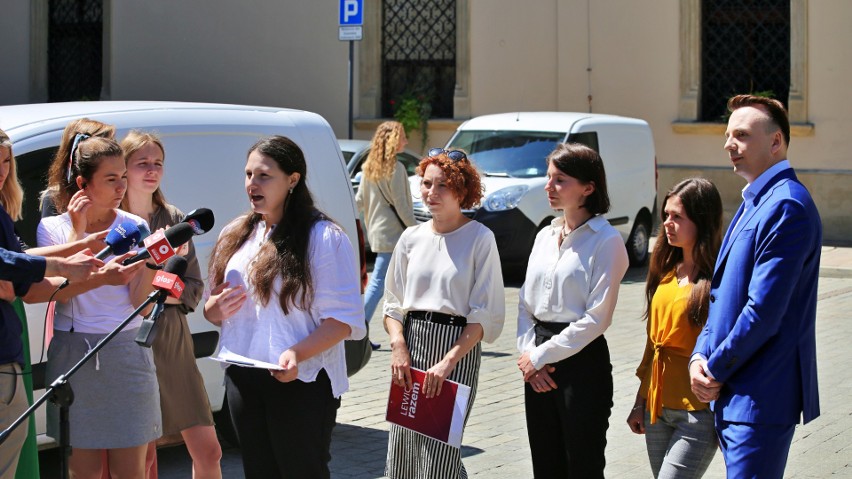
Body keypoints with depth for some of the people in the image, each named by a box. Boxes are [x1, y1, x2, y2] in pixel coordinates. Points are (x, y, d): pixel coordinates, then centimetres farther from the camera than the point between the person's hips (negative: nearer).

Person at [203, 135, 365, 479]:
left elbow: (345, 319, -14)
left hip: (302, 382, -6)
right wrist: (217, 308, -5)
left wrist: (297, 353, -28)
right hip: (243, 380, 6)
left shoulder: (324, 237, -9)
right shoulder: (235, 235, 12)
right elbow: (212, 310, 20)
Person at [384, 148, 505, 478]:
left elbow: (485, 315, -8)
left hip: (459, 347, -5)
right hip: (411, 343, 5)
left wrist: (448, 361, -16)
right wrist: (398, 346, -4)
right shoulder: (412, 237, 9)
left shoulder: (480, 238, -5)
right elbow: (393, 303, 13)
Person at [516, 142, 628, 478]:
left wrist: (540, 356, -11)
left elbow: (596, 318, -14)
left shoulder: (606, 241, -9)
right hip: (538, 370, 7)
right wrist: (528, 354, -3)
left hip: (583, 361, -7)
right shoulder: (545, 236, 12)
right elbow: (525, 304, 13)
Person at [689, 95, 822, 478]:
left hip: (760, 399, -10)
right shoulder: (752, 204, 16)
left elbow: (764, 310, -21)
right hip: (731, 395, 10)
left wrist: (716, 371, -11)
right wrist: (700, 356, 3)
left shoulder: (786, 206, -17)